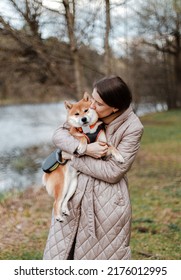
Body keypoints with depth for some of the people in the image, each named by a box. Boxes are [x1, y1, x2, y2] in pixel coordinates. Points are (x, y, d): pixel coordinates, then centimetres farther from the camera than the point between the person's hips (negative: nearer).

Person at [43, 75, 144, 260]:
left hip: (107, 203, -5)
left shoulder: (132, 128, -16)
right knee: (61, 252, 14)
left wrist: (74, 159, -14)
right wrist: (85, 149, -21)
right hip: (76, 195, 5)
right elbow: (58, 134, -4)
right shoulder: (89, 112, -4)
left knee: (105, 258, 9)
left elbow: (113, 171, -18)